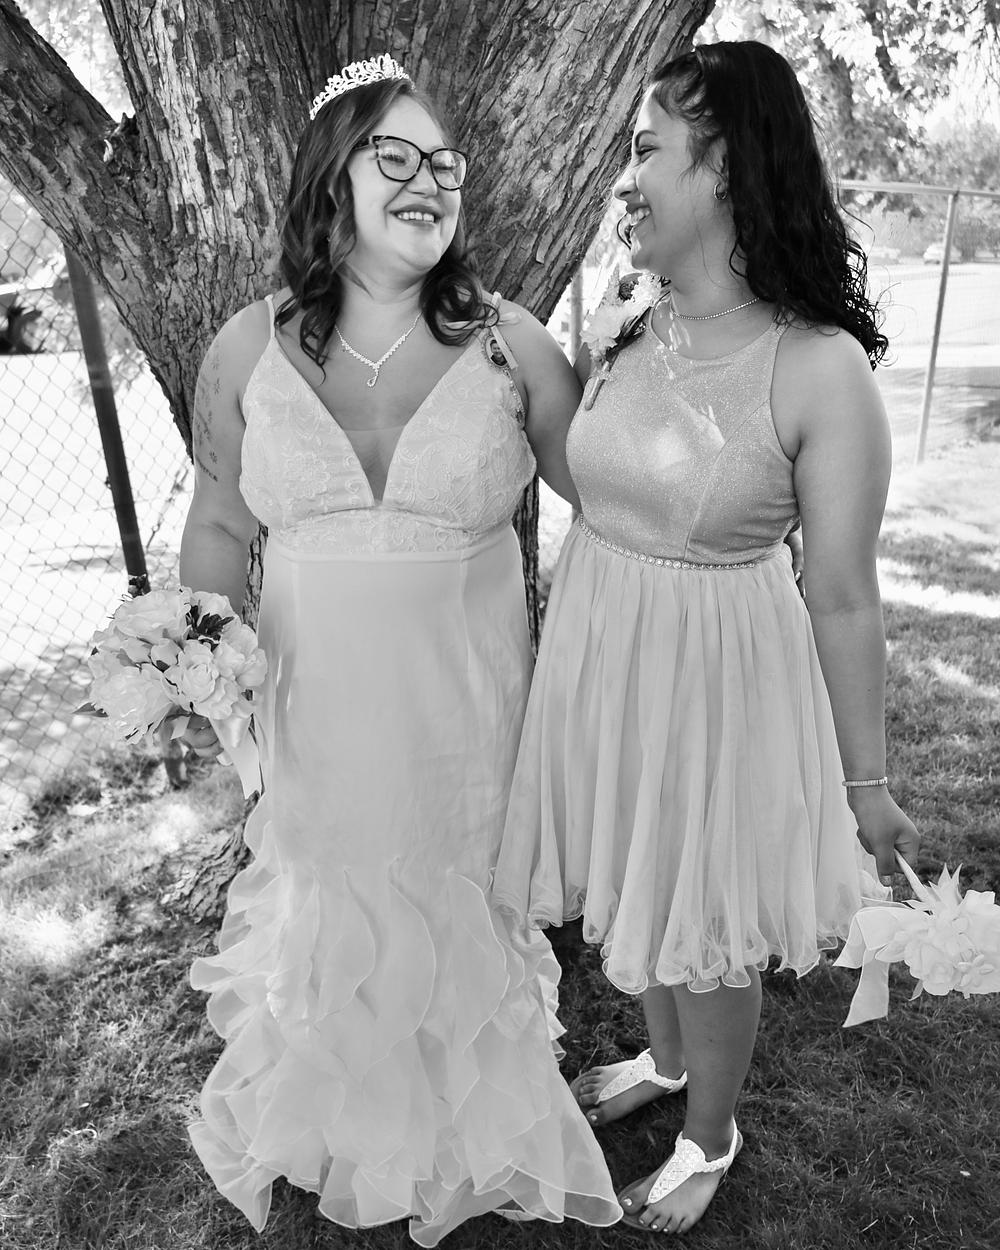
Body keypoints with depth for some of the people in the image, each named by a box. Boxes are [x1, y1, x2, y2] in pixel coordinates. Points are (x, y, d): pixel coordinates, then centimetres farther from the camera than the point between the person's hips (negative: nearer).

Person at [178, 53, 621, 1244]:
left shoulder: (509, 345, -7)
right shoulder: (248, 349, -3)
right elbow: (219, 523, 6)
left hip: (469, 718, -1)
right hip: (318, 713, 2)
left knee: (463, 921, 19)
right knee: (330, 915, 22)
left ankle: (470, 1126, 53)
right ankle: (346, 1117, 56)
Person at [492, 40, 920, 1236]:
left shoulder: (820, 371, -18)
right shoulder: (628, 337, 0)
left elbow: (844, 601, -12)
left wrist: (865, 782, -3)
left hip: (712, 681, -6)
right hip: (595, 663, 6)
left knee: (703, 933, 17)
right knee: (635, 896, 26)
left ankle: (711, 1136, 49)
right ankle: (664, 1060, 58)